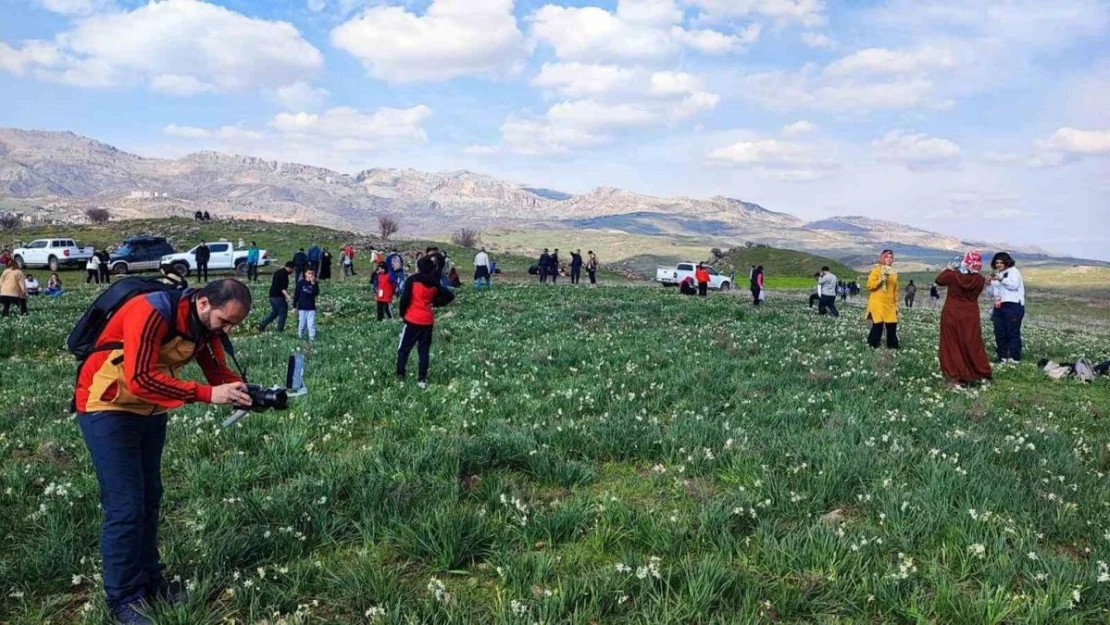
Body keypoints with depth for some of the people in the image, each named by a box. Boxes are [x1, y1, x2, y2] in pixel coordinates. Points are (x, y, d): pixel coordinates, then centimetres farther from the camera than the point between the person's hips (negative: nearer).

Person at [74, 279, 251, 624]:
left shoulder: (206, 323, -5)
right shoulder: (152, 312, -31)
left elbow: (218, 371, -1)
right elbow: (140, 379, -38)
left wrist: (247, 392, -21)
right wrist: (207, 394, -39)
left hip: (149, 412, 8)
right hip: (108, 410, -8)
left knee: (149, 498, 14)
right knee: (125, 506, -7)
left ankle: (149, 582, 27)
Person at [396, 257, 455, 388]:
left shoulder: (412, 280, -9)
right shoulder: (434, 283, 5)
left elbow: (405, 298, -14)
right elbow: (450, 295, 7)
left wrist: (402, 314, 0)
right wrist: (435, 303, 9)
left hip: (412, 319, -3)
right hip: (428, 321, 3)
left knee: (404, 348, 11)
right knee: (424, 350, 8)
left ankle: (400, 375, 10)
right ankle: (422, 379, 6)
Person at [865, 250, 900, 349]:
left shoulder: (894, 273, 14)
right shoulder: (876, 270, -1)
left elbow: (895, 290, 17)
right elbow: (869, 285, -8)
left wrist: (896, 304, 14)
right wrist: (880, 281, -21)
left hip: (889, 304, 5)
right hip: (877, 303, -5)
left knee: (892, 325, 3)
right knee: (878, 324, -10)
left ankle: (893, 345, 15)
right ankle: (872, 344, 2)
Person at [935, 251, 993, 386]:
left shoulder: (953, 275, -14)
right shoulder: (980, 280, -10)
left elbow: (939, 280, 5)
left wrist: (949, 269, 15)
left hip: (951, 315, -1)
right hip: (970, 317, 1)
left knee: (952, 346, 6)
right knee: (972, 345, 10)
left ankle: (954, 376, 5)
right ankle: (981, 375, 17)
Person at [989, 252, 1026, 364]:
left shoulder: (1013, 271, -1)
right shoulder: (997, 273, 21)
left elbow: (1014, 285, -18)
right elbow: (992, 292, 24)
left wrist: (1001, 279, -24)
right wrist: (992, 283, 6)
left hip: (1013, 305, -7)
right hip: (999, 306, 7)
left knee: (1013, 332, -7)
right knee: (999, 332, 4)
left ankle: (1015, 358, -4)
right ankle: (1002, 356, 11)